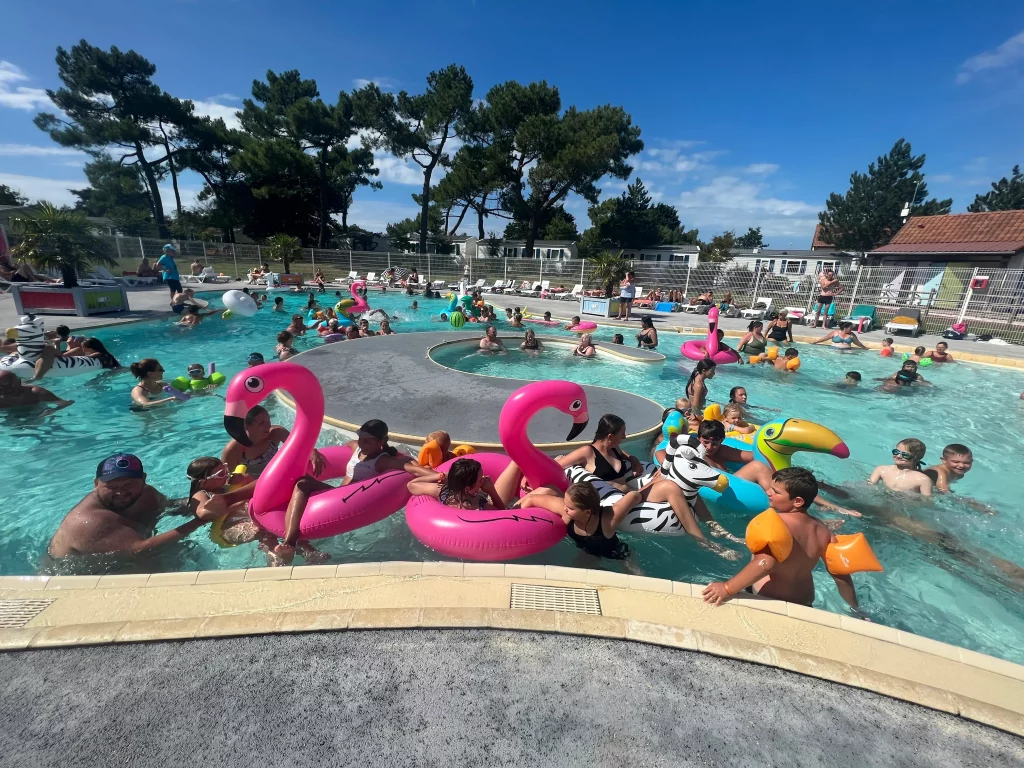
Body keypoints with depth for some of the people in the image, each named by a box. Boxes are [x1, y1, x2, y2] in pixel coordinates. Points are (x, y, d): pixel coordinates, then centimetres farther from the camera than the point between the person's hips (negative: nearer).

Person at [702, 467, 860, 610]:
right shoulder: (823, 532, -1)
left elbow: (765, 563, -38)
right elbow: (840, 575, 6)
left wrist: (728, 588, -37)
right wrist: (856, 609, 22)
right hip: (802, 604, 8)